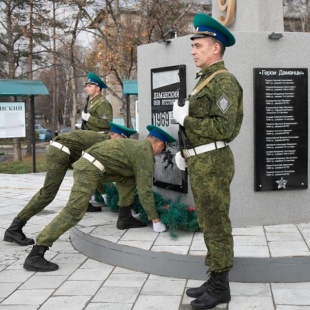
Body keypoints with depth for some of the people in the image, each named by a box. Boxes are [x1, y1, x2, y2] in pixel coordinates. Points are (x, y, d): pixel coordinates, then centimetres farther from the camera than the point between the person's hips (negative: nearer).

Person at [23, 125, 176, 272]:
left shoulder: (136, 145, 24)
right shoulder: (145, 154, -4)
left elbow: (139, 182, 38)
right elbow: (144, 190, -7)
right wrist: (156, 220, 1)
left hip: (87, 165, 10)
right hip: (89, 170, -10)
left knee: (129, 176, 20)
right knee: (73, 213, -17)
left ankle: (124, 218, 21)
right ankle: (34, 256, -21)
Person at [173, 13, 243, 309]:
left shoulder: (224, 81, -13)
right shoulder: (206, 81, 18)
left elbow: (223, 128, -22)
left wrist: (185, 119, -15)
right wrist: (185, 151, 13)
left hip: (212, 164, -10)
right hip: (200, 163, 10)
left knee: (216, 224, -3)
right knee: (208, 224, 13)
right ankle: (215, 280, 22)